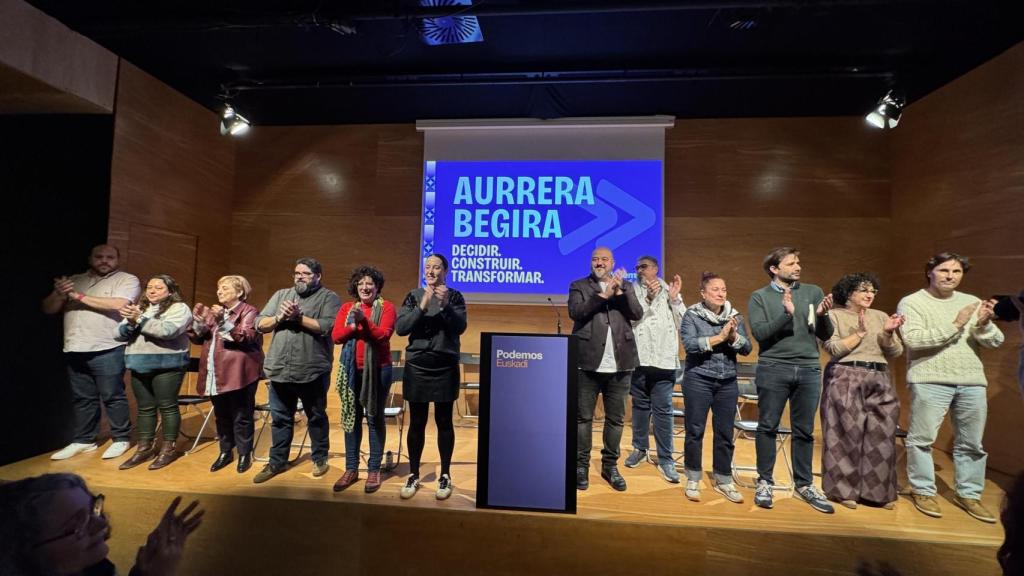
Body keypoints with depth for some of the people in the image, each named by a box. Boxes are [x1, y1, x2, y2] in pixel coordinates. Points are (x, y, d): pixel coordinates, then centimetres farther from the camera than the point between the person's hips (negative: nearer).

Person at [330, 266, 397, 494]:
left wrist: (364, 321, -27)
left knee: (375, 418, 5)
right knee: (352, 417, 10)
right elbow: (336, 336, -1)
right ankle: (351, 469, 23)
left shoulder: (386, 307, -3)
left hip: (378, 369, -3)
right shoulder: (346, 307, 9)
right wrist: (351, 325, -17)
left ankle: (374, 470, 15)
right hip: (352, 370, 4)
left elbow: (384, 334, -16)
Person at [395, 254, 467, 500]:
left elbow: (459, 327, -11)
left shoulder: (454, 296, 0)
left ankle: (445, 476, 22)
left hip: (445, 368, -1)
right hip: (417, 367, 1)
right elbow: (400, 328, -8)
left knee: (444, 422, 7)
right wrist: (422, 307, -19)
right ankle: (413, 475, 25)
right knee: (417, 423, 9)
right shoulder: (413, 296, 3)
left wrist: (445, 305, -24)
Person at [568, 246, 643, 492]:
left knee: (616, 418, 11)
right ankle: (581, 465, 19)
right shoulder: (579, 286, 6)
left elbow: (638, 313, 0)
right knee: (583, 417, 5)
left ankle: (610, 465, 25)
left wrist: (620, 291, -13)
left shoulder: (625, 286, 13)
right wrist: (603, 295, -16)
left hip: (619, 364, 3)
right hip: (588, 363, -2)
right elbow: (575, 312, -11)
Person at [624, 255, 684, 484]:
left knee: (663, 410, 0)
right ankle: (640, 448, 29)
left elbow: (682, 325, 1)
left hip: (664, 360, -1)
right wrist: (648, 299, -19)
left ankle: (665, 459, 9)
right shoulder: (632, 291, 5)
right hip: (638, 358, 1)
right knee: (640, 405, 13)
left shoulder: (669, 292, 7)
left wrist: (675, 299, -9)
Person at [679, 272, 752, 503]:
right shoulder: (692, 315, -3)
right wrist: (719, 337, -18)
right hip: (698, 381, -3)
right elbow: (689, 344, -17)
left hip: (728, 383, 4)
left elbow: (747, 348, 2)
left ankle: (724, 481, 26)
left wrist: (733, 336, -17)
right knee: (695, 431, 3)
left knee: (725, 433, 10)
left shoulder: (735, 316, 7)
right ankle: (693, 480, 19)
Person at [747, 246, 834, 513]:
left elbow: (826, 335, 6)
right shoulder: (760, 297, 1)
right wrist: (786, 314, -21)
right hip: (773, 369, -3)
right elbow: (759, 332, -11)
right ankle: (765, 482, 18)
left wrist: (822, 316, -13)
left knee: (804, 430, 11)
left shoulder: (813, 292, 8)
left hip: (809, 370, 3)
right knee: (768, 427, 5)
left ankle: (804, 484, 26)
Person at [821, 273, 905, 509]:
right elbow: (833, 348, -10)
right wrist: (860, 333, -12)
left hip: (880, 382, 5)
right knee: (847, 434, -3)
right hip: (845, 380, -5)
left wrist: (888, 333, -8)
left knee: (880, 436, 4)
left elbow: (896, 352, 9)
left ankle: (878, 491, 16)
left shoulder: (881, 316, 15)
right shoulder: (834, 315, 2)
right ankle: (844, 490, 7)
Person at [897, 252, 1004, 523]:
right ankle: (923, 491, 13)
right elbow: (913, 339, -16)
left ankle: (968, 494, 28)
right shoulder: (912, 302, -3)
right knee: (922, 439, -1)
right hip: (930, 381, -5)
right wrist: (955, 325, -15)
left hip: (972, 381, 5)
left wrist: (984, 324, -10)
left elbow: (995, 342, 10)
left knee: (971, 444, 13)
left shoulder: (972, 302, 13)